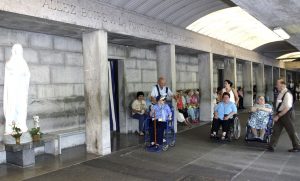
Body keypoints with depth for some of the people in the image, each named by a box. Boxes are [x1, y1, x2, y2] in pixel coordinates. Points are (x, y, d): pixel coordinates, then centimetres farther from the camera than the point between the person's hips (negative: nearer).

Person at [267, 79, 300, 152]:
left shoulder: (287, 94, -21)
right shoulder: (280, 93, 6)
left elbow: (287, 108, -25)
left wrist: (278, 116, -23)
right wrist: (276, 114, 13)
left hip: (287, 114, -9)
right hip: (280, 114, 9)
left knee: (291, 131, 7)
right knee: (276, 130, 8)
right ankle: (271, 146, 13)